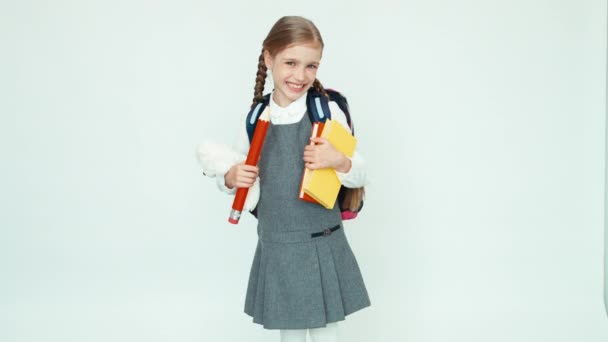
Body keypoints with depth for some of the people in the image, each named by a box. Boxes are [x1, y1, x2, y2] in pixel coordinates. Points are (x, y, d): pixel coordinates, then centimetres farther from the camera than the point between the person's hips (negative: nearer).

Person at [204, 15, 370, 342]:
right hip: (276, 247, 2)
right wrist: (232, 178, -11)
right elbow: (229, 176, 12)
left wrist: (338, 161, -23)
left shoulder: (328, 112, -7)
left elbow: (359, 176, -2)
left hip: (322, 246, -2)